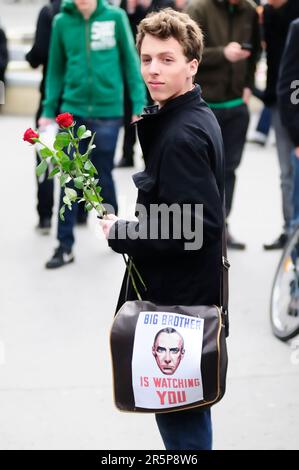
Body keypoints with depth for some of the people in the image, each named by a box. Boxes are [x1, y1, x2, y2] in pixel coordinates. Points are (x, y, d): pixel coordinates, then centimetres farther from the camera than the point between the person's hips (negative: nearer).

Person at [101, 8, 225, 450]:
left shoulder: (182, 135, -22)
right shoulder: (193, 118, 9)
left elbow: (194, 229, -26)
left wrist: (121, 233, -16)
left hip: (181, 299, -10)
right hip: (183, 292, 10)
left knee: (180, 420, 0)